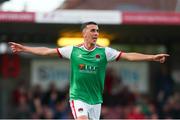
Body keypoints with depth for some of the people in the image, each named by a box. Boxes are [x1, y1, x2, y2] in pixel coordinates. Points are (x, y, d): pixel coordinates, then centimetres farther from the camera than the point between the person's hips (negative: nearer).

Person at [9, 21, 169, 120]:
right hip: (78, 97, -2)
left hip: (96, 100, 2)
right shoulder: (73, 50, 1)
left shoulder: (104, 52, 0)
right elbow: (47, 51, 6)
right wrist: (24, 48, 5)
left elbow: (129, 56, -7)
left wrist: (152, 57, -17)